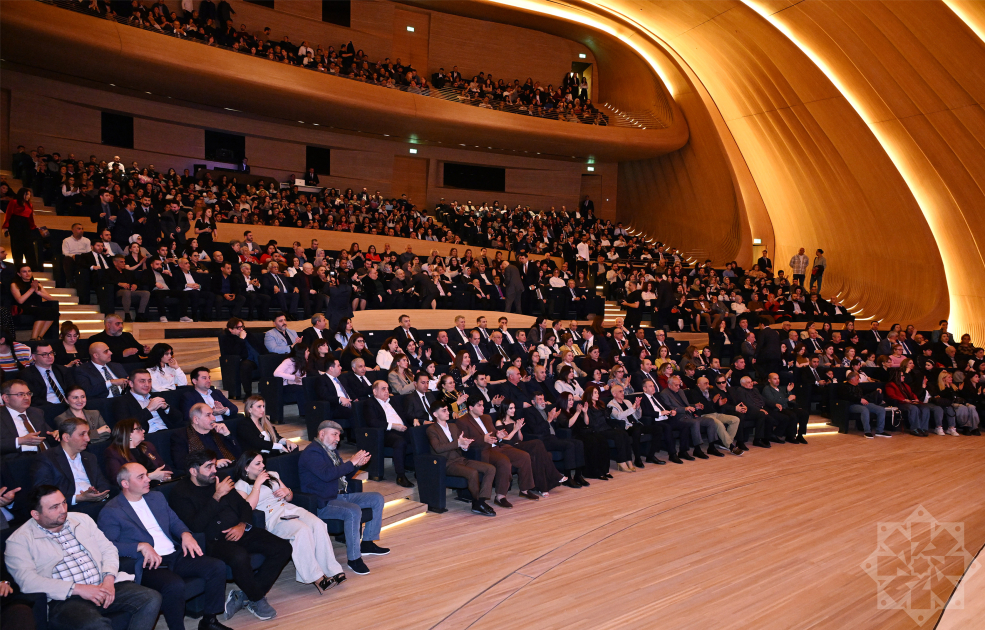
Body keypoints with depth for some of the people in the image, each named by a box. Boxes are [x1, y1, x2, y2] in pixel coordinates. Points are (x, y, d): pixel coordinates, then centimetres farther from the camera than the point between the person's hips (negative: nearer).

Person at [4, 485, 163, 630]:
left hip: (103, 587, 6)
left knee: (151, 599, -16)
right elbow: (27, 580, -10)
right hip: (64, 600, -6)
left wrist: (109, 579, -5)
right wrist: (77, 589, -17)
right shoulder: (19, 540, 2)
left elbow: (108, 549, 16)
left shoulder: (82, 520, 18)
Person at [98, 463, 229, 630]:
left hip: (175, 555, 7)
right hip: (149, 565, -7)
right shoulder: (111, 512, -2)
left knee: (217, 566, -13)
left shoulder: (157, 497, 19)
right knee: (175, 585, -36)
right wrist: (141, 546, -22)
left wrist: (185, 534, 1)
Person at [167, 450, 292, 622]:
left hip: (239, 532, 7)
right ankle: (257, 599, -12)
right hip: (213, 540, -6)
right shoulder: (180, 493, -1)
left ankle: (245, 595, -7)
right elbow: (196, 526, -16)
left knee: (283, 548, -13)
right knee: (239, 556, -39)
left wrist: (242, 525, -4)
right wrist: (217, 496, -17)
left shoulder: (219, 482, 17)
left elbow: (244, 505, 17)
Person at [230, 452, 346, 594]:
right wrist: (257, 484, -8)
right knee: (303, 530, -35)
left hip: (289, 508, 6)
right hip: (272, 517, -6)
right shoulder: (241, 485, 7)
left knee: (318, 525, -26)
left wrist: (287, 491, 5)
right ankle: (317, 577, -30)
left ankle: (331, 570, -26)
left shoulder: (272, 475, 25)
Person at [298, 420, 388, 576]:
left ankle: (367, 543, 11)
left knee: (378, 498, 5)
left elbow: (345, 476, 22)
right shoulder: (312, 452, -13)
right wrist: (351, 462, -24)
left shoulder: (331, 450, 18)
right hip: (324, 503, -10)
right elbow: (327, 474, -29)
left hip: (341, 495, 10)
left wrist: (358, 464, 2)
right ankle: (354, 558, -22)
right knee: (353, 511, -34)